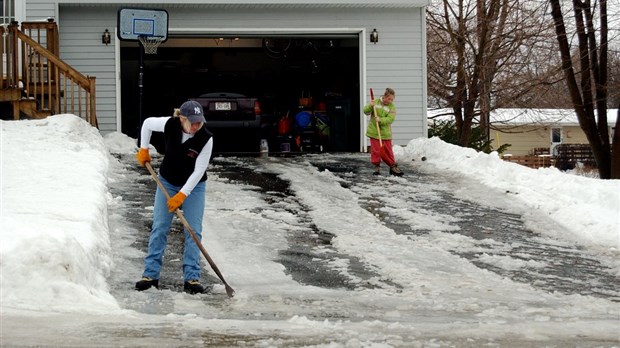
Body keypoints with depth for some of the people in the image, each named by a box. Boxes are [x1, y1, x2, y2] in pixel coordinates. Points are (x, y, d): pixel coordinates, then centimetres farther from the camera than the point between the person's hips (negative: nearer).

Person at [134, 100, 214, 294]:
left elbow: (198, 171, -23)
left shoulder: (206, 138, -26)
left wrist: (182, 195, -26)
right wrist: (143, 150, 0)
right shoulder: (170, 125, -21)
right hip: (167, 183, 2)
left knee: (193, 231, -7)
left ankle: (192, 278, -4)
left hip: (193, 186, -2)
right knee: (159, 227, -1)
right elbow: (147, 123, 0)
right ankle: (151, 274, 5)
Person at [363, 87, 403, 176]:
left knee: (388, 151, 5)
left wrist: (380, 120, -30)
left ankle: (393, 166, 17)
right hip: (374, 131, 0)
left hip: (385, 133, 0)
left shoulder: (392, 107, -3)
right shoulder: (375, 102, 0)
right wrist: (370, 106, -21)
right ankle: (377, 167, 13)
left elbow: (390, 119, -15)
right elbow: (366, 111, -1)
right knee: (375, 150, 1)